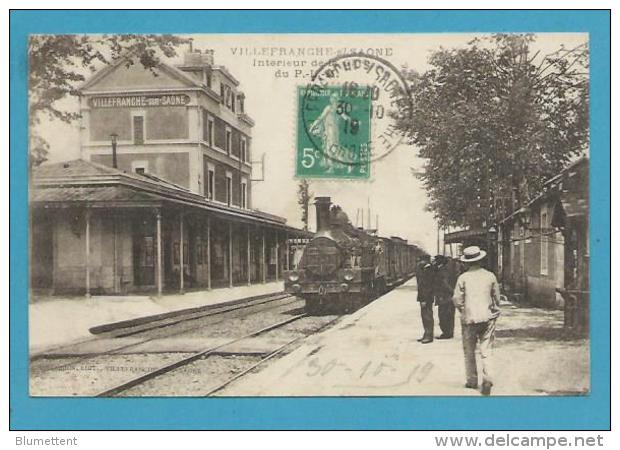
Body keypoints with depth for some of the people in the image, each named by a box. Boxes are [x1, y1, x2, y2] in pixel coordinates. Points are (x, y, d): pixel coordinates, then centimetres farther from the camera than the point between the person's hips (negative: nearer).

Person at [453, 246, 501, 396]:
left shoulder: (463, 278, -5)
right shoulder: (490, 276, 1)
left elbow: (457, 300, -6)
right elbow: (496, 298, 7)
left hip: (469, 318, -1)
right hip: (488, 317, 2)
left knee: (469, 351, 12)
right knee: (486, 351, 5)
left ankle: (472, 381, 19)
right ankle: (487, 380, -9)